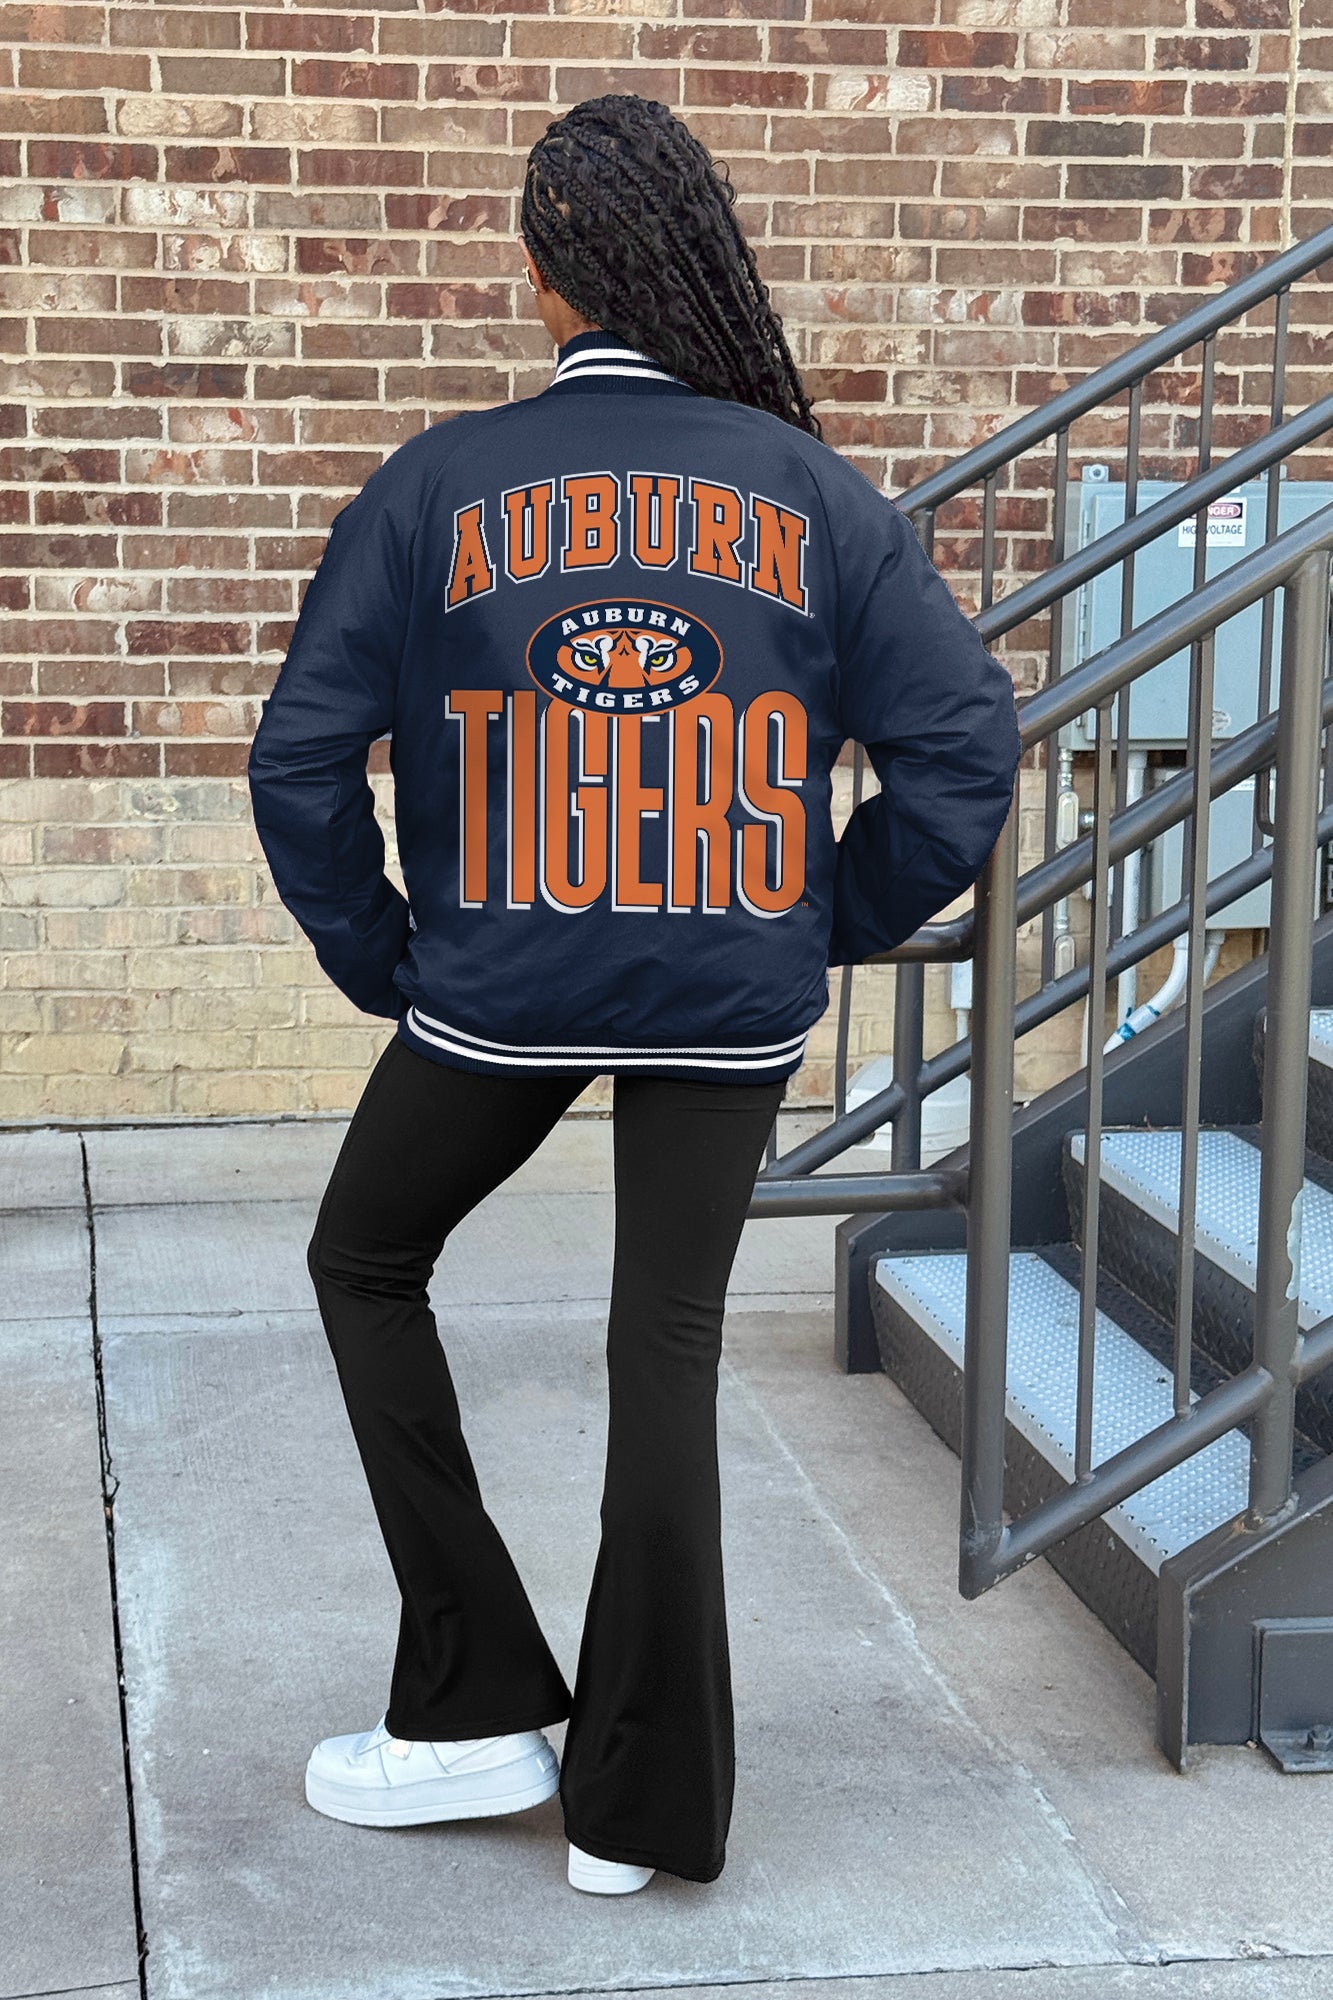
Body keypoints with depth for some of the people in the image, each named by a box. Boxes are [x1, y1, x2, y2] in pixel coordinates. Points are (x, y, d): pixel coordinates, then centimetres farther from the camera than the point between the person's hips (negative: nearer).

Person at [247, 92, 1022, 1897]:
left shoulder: (439, 485, -5)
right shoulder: (812, 493, -1)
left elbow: (302, 756, -8)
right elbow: (965, 742, -4)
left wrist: (380, 958, 4)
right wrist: (836, 924, 8)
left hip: (495, 996, -1)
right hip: (734, 1008, 2)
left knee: (366, 1267, 21)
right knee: (669, 1348, 11)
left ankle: (479, 1706, 21)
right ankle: (641, 1801, 18)